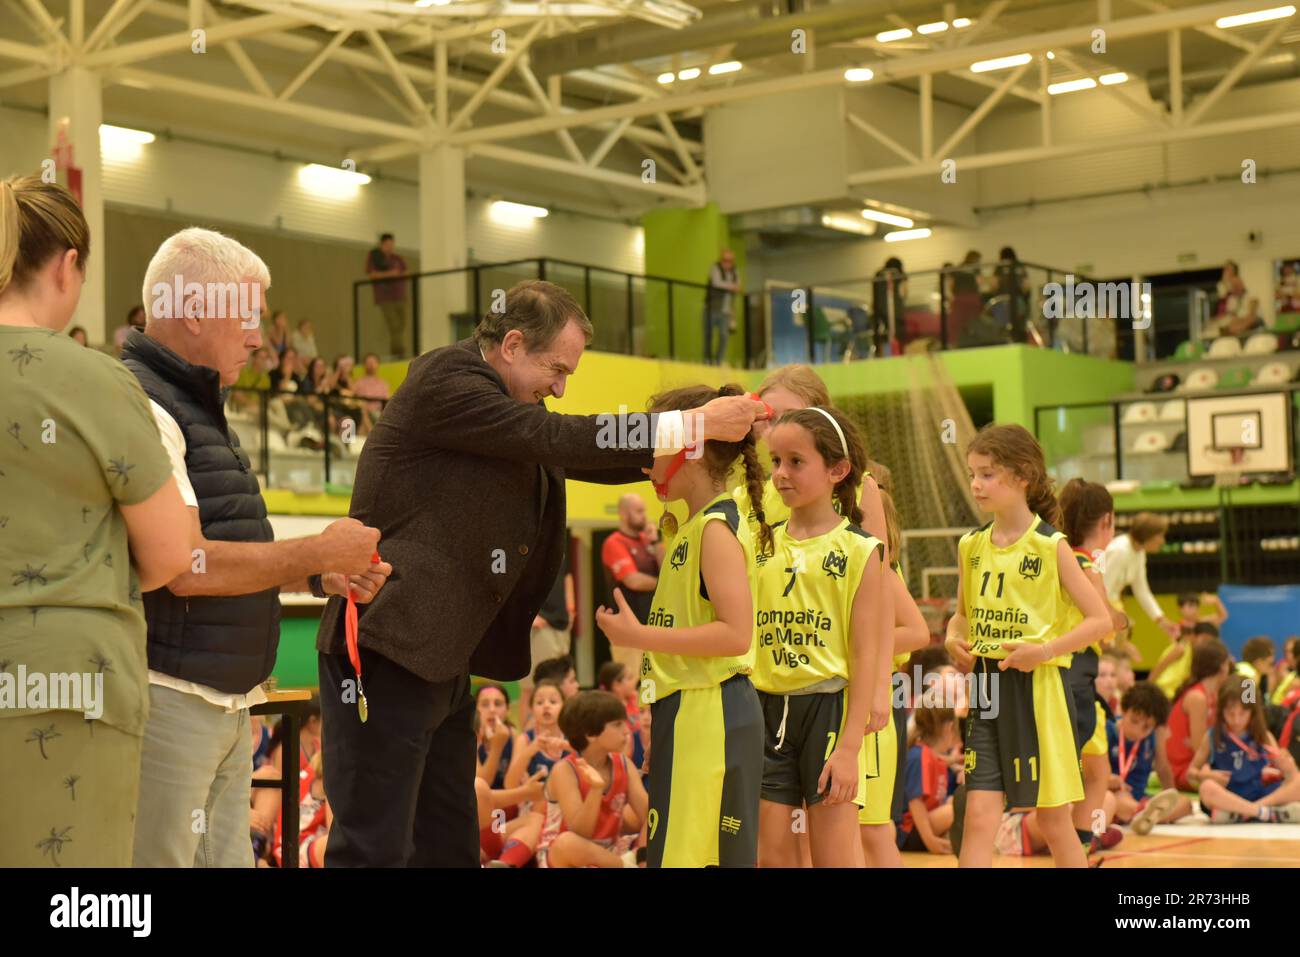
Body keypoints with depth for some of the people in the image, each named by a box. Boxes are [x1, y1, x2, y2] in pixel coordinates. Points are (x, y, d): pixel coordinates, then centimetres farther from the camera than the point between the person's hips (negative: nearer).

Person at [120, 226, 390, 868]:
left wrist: (319, 578, 9)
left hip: (228, 701, 10)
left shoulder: (197, 408, 19)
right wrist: (319, 553, -11)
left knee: (227, 857, 11)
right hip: (166, 696, -10)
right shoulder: (141, 406, -14)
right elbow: (188, 568, -21)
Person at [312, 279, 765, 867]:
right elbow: (555, 438, -20)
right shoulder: (446, 383, -12)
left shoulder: (504, 404, 18)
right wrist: (694, 424, -18)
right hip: (387, 648, -10)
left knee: (448, 844, 11)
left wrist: (703, 440, 7)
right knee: (375, 847, -8)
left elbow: (586, 461, 20)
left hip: (439, 659, 10)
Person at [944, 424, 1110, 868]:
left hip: (1037, 689, -4)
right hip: (986, 688, 4)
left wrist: (1045, 650, -18)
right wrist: (954, 637, 0)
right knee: (979, 818, -3)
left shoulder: (1050, 546, -7)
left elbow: (1100, 619, -8)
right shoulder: (971, 546, 7)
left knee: (1053, 822, 6)